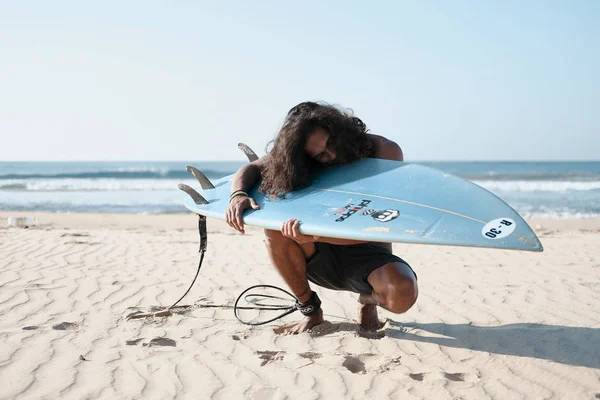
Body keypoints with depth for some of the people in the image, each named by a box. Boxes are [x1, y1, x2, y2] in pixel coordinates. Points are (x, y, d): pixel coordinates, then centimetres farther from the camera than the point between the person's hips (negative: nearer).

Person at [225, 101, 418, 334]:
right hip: (323, 258, 3)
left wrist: (315, 234, -42)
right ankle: (310, 311, -6)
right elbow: (250, 169, -2)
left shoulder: (385, 151, -16)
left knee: (403, 293, -37)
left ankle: (368, 301, 4)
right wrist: (238, 196, -29)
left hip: (368, 254, -2)